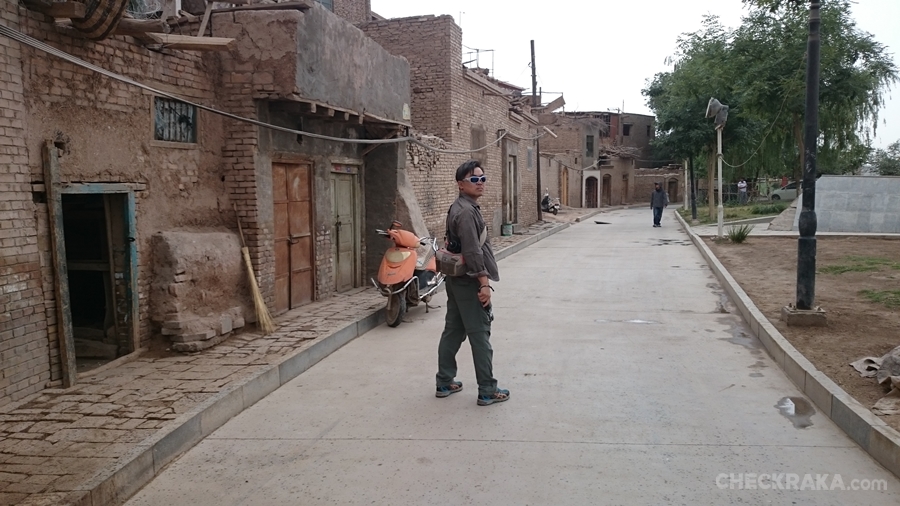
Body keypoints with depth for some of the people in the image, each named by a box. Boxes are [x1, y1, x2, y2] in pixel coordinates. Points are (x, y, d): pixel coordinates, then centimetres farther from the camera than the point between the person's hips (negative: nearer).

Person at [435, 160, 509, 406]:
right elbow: (473, 252, -23)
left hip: (456, 280, 10)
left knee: (453, 332, 14)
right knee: (480, 337, -3)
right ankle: (487, 391, 5)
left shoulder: (457, 208, 13)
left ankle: (445, 383, 23)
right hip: (469, 282, -10)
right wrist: (484, 283, -21)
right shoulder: (467, 211, -18)